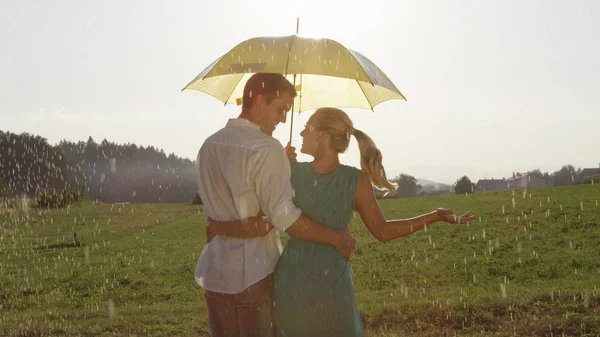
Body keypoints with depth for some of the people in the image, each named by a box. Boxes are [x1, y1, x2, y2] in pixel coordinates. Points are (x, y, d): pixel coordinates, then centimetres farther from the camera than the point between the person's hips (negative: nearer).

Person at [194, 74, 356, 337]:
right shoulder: (266, 148, -15)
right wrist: (336, 238, -10)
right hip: (253, 273, -7)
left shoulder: (208, 146, 9)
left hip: (214, 271, 7)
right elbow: (283, 215, -20)